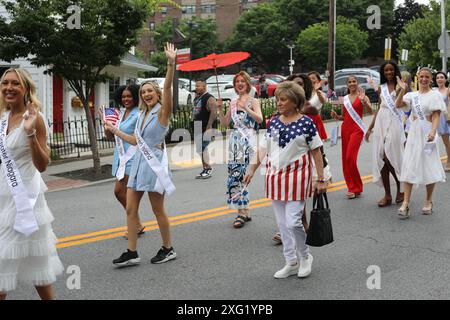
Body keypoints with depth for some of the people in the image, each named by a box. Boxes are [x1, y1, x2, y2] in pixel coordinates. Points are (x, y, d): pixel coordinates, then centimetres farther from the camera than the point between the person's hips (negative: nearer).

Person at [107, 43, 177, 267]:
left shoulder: (162, 112, -8)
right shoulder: (142, 115, 14)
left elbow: (167, 88, -24)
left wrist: (171, 63, -36)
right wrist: (113, 130, 25)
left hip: (154, 164, -7)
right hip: (139, 163, 8)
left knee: (158, 210, 2)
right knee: (130, 209, 5)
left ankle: (168, 249, 18)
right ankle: (131, 253, 11)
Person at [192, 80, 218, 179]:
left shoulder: (209, 98, -11)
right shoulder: (196, 98, 16)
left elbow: (214, 112, -19)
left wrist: (209, 126, -24)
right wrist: (194, 124, 18)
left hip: (206, 128, -9)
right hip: (197, 128, 9)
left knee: (203, 149, -13)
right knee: (200, 149, 10)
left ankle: (208, 168, -3)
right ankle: (205, 169, 17)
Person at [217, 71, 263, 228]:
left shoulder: (253, 101, 0)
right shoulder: (233, 102, 16)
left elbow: (260, 119, -15)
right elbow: (225, 123, 15)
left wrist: (245, 108, -21)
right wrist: (220, 110, 2)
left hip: (247, 140, -6)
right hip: (234, 140, 6)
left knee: (236, 174, -13)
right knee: (237, 175, 4)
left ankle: (242, 212, -7)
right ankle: (245, 211, 14)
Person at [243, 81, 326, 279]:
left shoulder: (306, 123, -5)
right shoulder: (273, 123, 8)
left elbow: (316, 152, -3)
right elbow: (264, 148, 10)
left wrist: (321, 179, -5)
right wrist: (253, 168, -1)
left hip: (296, 176, -5)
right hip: (275, 176, 5)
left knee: (293, 222, -10)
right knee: (282, 223, 9)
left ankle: (305, 256, 16)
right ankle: (291, 263, 21)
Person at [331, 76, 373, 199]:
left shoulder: (362, 96, -1)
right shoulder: (345, 99, 13)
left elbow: (370, 111, -17)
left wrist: (363, 100, -33)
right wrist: (336, 117, -1)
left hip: (357, 129, -5)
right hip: (345, 129, 6)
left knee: (350, 157, -14)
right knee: (345, 158, 4)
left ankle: (355, 188, -3)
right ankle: (352, 187, 15)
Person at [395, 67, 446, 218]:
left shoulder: (435, 95, -1)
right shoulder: (412, 95, 10)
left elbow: (436, 116, -8)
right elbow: (398, 105, -2)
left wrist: (433, 131, -23)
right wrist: (402, 90, -14)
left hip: (427, 134, -4)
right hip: (413, 133, 4)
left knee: (429, 167, 3)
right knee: (409, 167, -2)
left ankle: (428, 201, 17)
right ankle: (405, 203, -4)